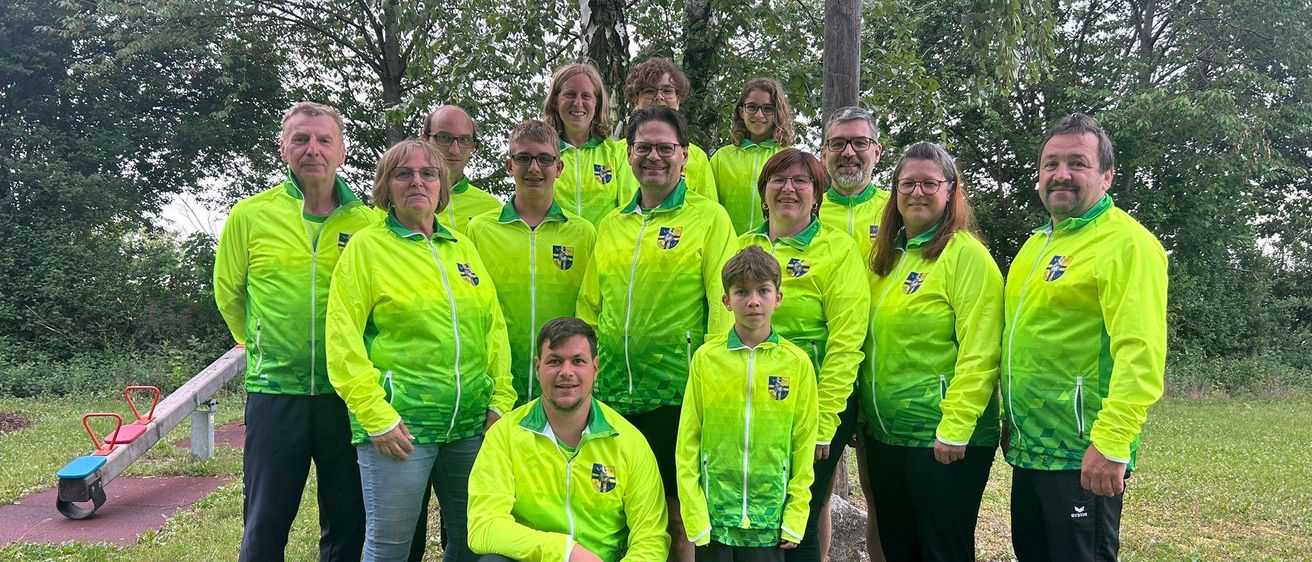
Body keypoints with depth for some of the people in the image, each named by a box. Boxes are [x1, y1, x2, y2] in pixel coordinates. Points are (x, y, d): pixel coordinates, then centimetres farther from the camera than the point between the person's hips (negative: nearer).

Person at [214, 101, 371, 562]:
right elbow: (228, 293, 12)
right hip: (273, 390, -1)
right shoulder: (249, 216, 0)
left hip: (347, 393, 1)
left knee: (348, 524, 12)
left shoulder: (368, 223, 0)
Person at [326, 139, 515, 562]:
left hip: (472, 423, 5)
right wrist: (378, 419, -13)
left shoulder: (463, 248, 14)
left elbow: (494, 328, 14)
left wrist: (501, 401, 5)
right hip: (399, 425, -5)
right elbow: (343, 342, -7)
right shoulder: (367, 246, -1)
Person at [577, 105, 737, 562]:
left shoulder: (709, 217, 0)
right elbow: (588, 309, 17)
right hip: (611, 395, 5)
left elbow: (723, 305, -6)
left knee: (677, 517, 4)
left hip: (678, 393, -4)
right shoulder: (610, 226, 13)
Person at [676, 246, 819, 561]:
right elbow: (687, 443, -2)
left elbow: (804, 446, 0)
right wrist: (695, 518, -5)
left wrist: (794, 520, -2)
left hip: (770, 522, 0)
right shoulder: (706, 358, -4)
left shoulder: (797, 363, -3)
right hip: (714, 518, 0)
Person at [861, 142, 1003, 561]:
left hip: (943, 439, -7)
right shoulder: (887, 256, 11)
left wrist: (954, 429, -21)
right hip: (884, 433, 8)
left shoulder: (966, 255, -12)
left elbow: (979, 354, -18)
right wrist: (861, 413, 13)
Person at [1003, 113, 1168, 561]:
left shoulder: (1126, 243, -12)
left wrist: (1111, 442, -27)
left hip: (1085, 457, -8)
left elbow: (1140, 354, -22)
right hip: (1028, 448, 8)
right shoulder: (1036, 244, 14)